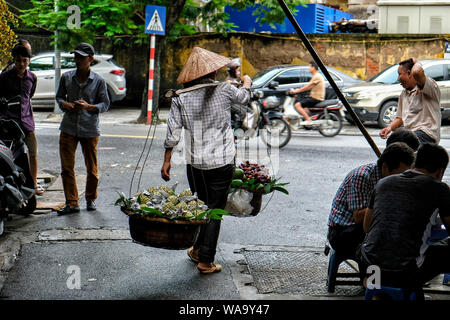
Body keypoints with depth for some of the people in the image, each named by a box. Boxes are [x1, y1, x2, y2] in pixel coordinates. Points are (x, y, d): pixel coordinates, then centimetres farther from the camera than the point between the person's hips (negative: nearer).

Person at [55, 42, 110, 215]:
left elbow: (105, 104, 1)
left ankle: (90, 199, 27)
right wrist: (64, 104, -7)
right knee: (67, 168, -2)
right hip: (68, 128, 2)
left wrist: (88, 107, -17)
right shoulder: (66, 77, 6)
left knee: (92, 169, 7)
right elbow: (59, 96, 16)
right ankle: (72, 203, 6)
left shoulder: (98, 81, -1)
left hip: (90, 130, -2)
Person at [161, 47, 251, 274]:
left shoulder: (180, 98, 0)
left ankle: (197, 250, 31)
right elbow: (244, 97, 17)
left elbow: (172, 133, -1)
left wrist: (167, 161, 9)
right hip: (221, 162, -3)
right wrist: (246, 83, 40)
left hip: (194, 163, 3)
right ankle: (205, 260, 7)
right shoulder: (224, 90, -5)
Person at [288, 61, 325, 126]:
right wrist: (298, 90, 12)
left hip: (316, 98, -11)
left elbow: (307, 87, -19)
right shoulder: (316, 76, 18)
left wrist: (295, 91, -14)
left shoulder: (317, 76, -16)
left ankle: (308, 120, -22)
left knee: (297, 105, -20)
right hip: (314, 97, 11)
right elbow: (309, 87, 19)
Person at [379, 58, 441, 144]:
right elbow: (400, 118, 25)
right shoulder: (403, 94, 21)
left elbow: (417, 72, -29)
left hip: (427, 133, -8)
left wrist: (416, 62, -6)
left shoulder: (429, 86, -6)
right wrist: (390, 127, 4)